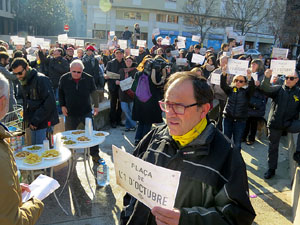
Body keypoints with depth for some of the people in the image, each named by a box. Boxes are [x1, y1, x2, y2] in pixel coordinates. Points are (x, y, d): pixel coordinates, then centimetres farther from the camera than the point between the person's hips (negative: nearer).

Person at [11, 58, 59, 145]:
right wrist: (27, 119, 10)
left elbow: (49, 102, -20)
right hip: (33, 124, 8)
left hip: (44, 123, -8)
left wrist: (35, 120, -18)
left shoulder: (41, 79, -14)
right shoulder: (23, 82, 13)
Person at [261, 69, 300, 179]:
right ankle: (271, 169, 27)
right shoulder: (278, 89, 0)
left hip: (290, 123, 0)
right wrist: (267, 78, -37)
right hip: (275, 123, 0)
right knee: (273, 147, 9)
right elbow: (266, 89, -19)